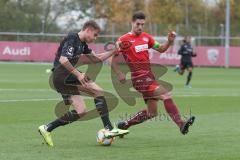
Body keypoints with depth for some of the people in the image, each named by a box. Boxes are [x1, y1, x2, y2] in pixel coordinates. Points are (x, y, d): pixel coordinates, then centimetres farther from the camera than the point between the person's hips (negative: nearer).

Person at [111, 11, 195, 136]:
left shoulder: (146, 37, 13)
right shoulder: (124, 40, -5)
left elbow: (160, 49, 20)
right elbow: (113, 61, -4)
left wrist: (169, 41, 0)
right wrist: (120, 74, -18)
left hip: (150, 77, 8)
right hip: (139, 78, -8)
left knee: (151, 112, 11)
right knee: (166, 95, -23)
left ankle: (124, 125, 24)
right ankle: (181, 124, -27)